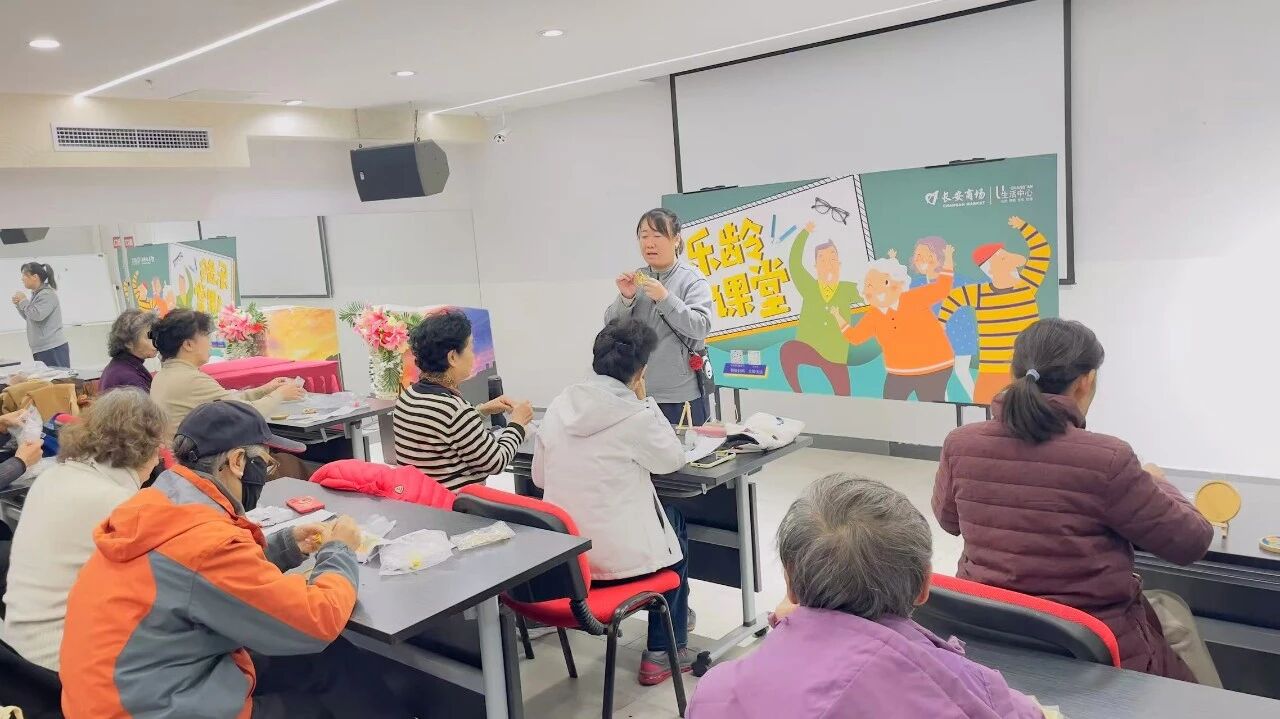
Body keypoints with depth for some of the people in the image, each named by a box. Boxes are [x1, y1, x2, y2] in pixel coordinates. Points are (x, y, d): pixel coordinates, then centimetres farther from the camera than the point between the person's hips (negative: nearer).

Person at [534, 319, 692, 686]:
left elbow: (539, 476, 8)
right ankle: (662, 653, 30)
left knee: (667, 518, 29)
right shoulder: (636, 416, -17)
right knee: (675, 524, 26)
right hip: (616, 556, -6)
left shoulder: (559, 406, 0)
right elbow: (674, 459, 1)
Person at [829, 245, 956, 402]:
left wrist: (948, 260, -12)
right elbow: (854, 337, 9)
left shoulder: (914, 299, -8)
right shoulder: (873, 317, 5)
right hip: (899, 373, 4)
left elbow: (941, 289, -9)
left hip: (933, 370, -4)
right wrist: (838, 317, 8)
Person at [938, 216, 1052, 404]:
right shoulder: (979, 293, -3)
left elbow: (1043, 250, 1)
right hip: (992, 374, -1)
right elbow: (953, 299, 12)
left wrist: (1022, 226, 0)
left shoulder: (1027, 284, 0)